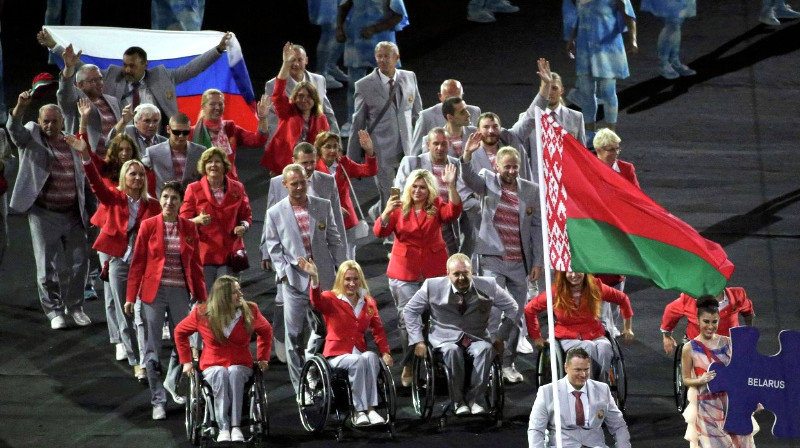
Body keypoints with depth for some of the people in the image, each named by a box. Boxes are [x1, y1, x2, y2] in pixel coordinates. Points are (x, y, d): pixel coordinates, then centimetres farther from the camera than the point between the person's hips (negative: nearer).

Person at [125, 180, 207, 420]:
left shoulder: (189, 228, 4)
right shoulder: (148, 226, -1)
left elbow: (195, 265, 9)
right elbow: (137, 263, 0)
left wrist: (201, 297, 8)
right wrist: (130, 297, -3)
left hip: (180, 292, 2)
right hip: (154, 292, -2)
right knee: (153, 348, -1)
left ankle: (171, 383, 35)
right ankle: (158, 401, 7)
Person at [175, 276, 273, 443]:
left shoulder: (250, 311, -2)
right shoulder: (202, 314, -6)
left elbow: (266, 331, 18)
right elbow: (180, 332, 10)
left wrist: (263, 358, 12)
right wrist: (186, 361, 5)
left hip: (241, 366, 1)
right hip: (212, 366, -1)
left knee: (234, 372, -37)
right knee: (220, 374, -38)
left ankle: (236, 426, -43)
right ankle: (223, 428, -42)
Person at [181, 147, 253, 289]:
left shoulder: (237, 188, 8)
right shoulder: (194, 189, 2)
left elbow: (246, 215, 19)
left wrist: (243, 226, -4)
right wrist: (198, 220, -20)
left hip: (230, 255, 2)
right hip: (204, 255, -2)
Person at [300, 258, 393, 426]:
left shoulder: (369, 303, 17)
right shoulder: (332, 300, 3)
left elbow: (378, 329, 15)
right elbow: (317, 301, -21)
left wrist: (385, 352, -1)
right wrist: (314, 278, -40)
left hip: (359, 353, 3)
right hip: (337, 354, -3)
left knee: (371, 357, -32)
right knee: (357, 361, -36)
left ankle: (370, 408, -32)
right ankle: (359, 411, -32)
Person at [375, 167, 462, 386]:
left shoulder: (436, 207, 4)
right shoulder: (399, 208, 3)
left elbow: (453, 212, -16)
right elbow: (380, 231, -8)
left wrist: (451, 186, -29)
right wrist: (387, 212, -27)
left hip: (434, 272, 1)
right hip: (405, 274, -1)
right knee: (407, 319, -2)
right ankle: (408, 366, 9)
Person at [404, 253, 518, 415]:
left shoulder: (487, 286, 0)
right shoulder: (433, 286, -2)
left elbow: (512, 309, 11)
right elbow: (410, 311, 8)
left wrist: (500, 337, 4)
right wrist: (418, 341, -1)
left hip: (478, 337, 1)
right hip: (446, 338, -1)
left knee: (485, 349, -34)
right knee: (452, 351, -37)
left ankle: (475, 398, -23)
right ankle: (458, 401, -24)